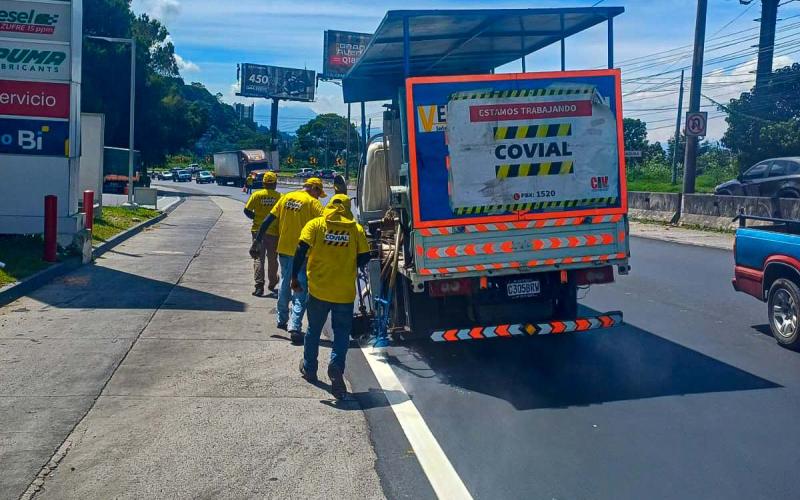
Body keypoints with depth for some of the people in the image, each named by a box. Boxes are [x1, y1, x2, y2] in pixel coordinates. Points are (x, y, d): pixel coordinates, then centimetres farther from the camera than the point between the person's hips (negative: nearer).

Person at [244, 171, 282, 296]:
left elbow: (247, 211, -6)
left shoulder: (257, 195, -7)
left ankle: (259, 286, -6)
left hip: (258, 231, 0)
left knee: (259, 258, 5)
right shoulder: (280, 197, -9)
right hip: (274, 232, 0)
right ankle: (272, 284, 27)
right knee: (272, 259, 16)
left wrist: (256, 218, 10)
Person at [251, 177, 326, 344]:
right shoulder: (312, 202, -8)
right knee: (300, 290, -1)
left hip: (284, 250, 6)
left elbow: (268, 221, 7)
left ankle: (282, 320, 34)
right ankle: (295, 327, -12)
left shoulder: (285, 198, 8)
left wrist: (257, 241, 11)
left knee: (284, 285, 22)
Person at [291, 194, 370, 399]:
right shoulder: (357, 229, 0)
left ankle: (309, 368, 33)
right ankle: (336, 366, -15)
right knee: (342, 333, 7)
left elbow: (301, 251, -11)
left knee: (314, 330, 19)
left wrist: (295, 277, -3)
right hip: (345, 292, -1)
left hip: (318, 289, 1)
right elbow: (364, 258, -1)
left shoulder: (315, 224, -2)